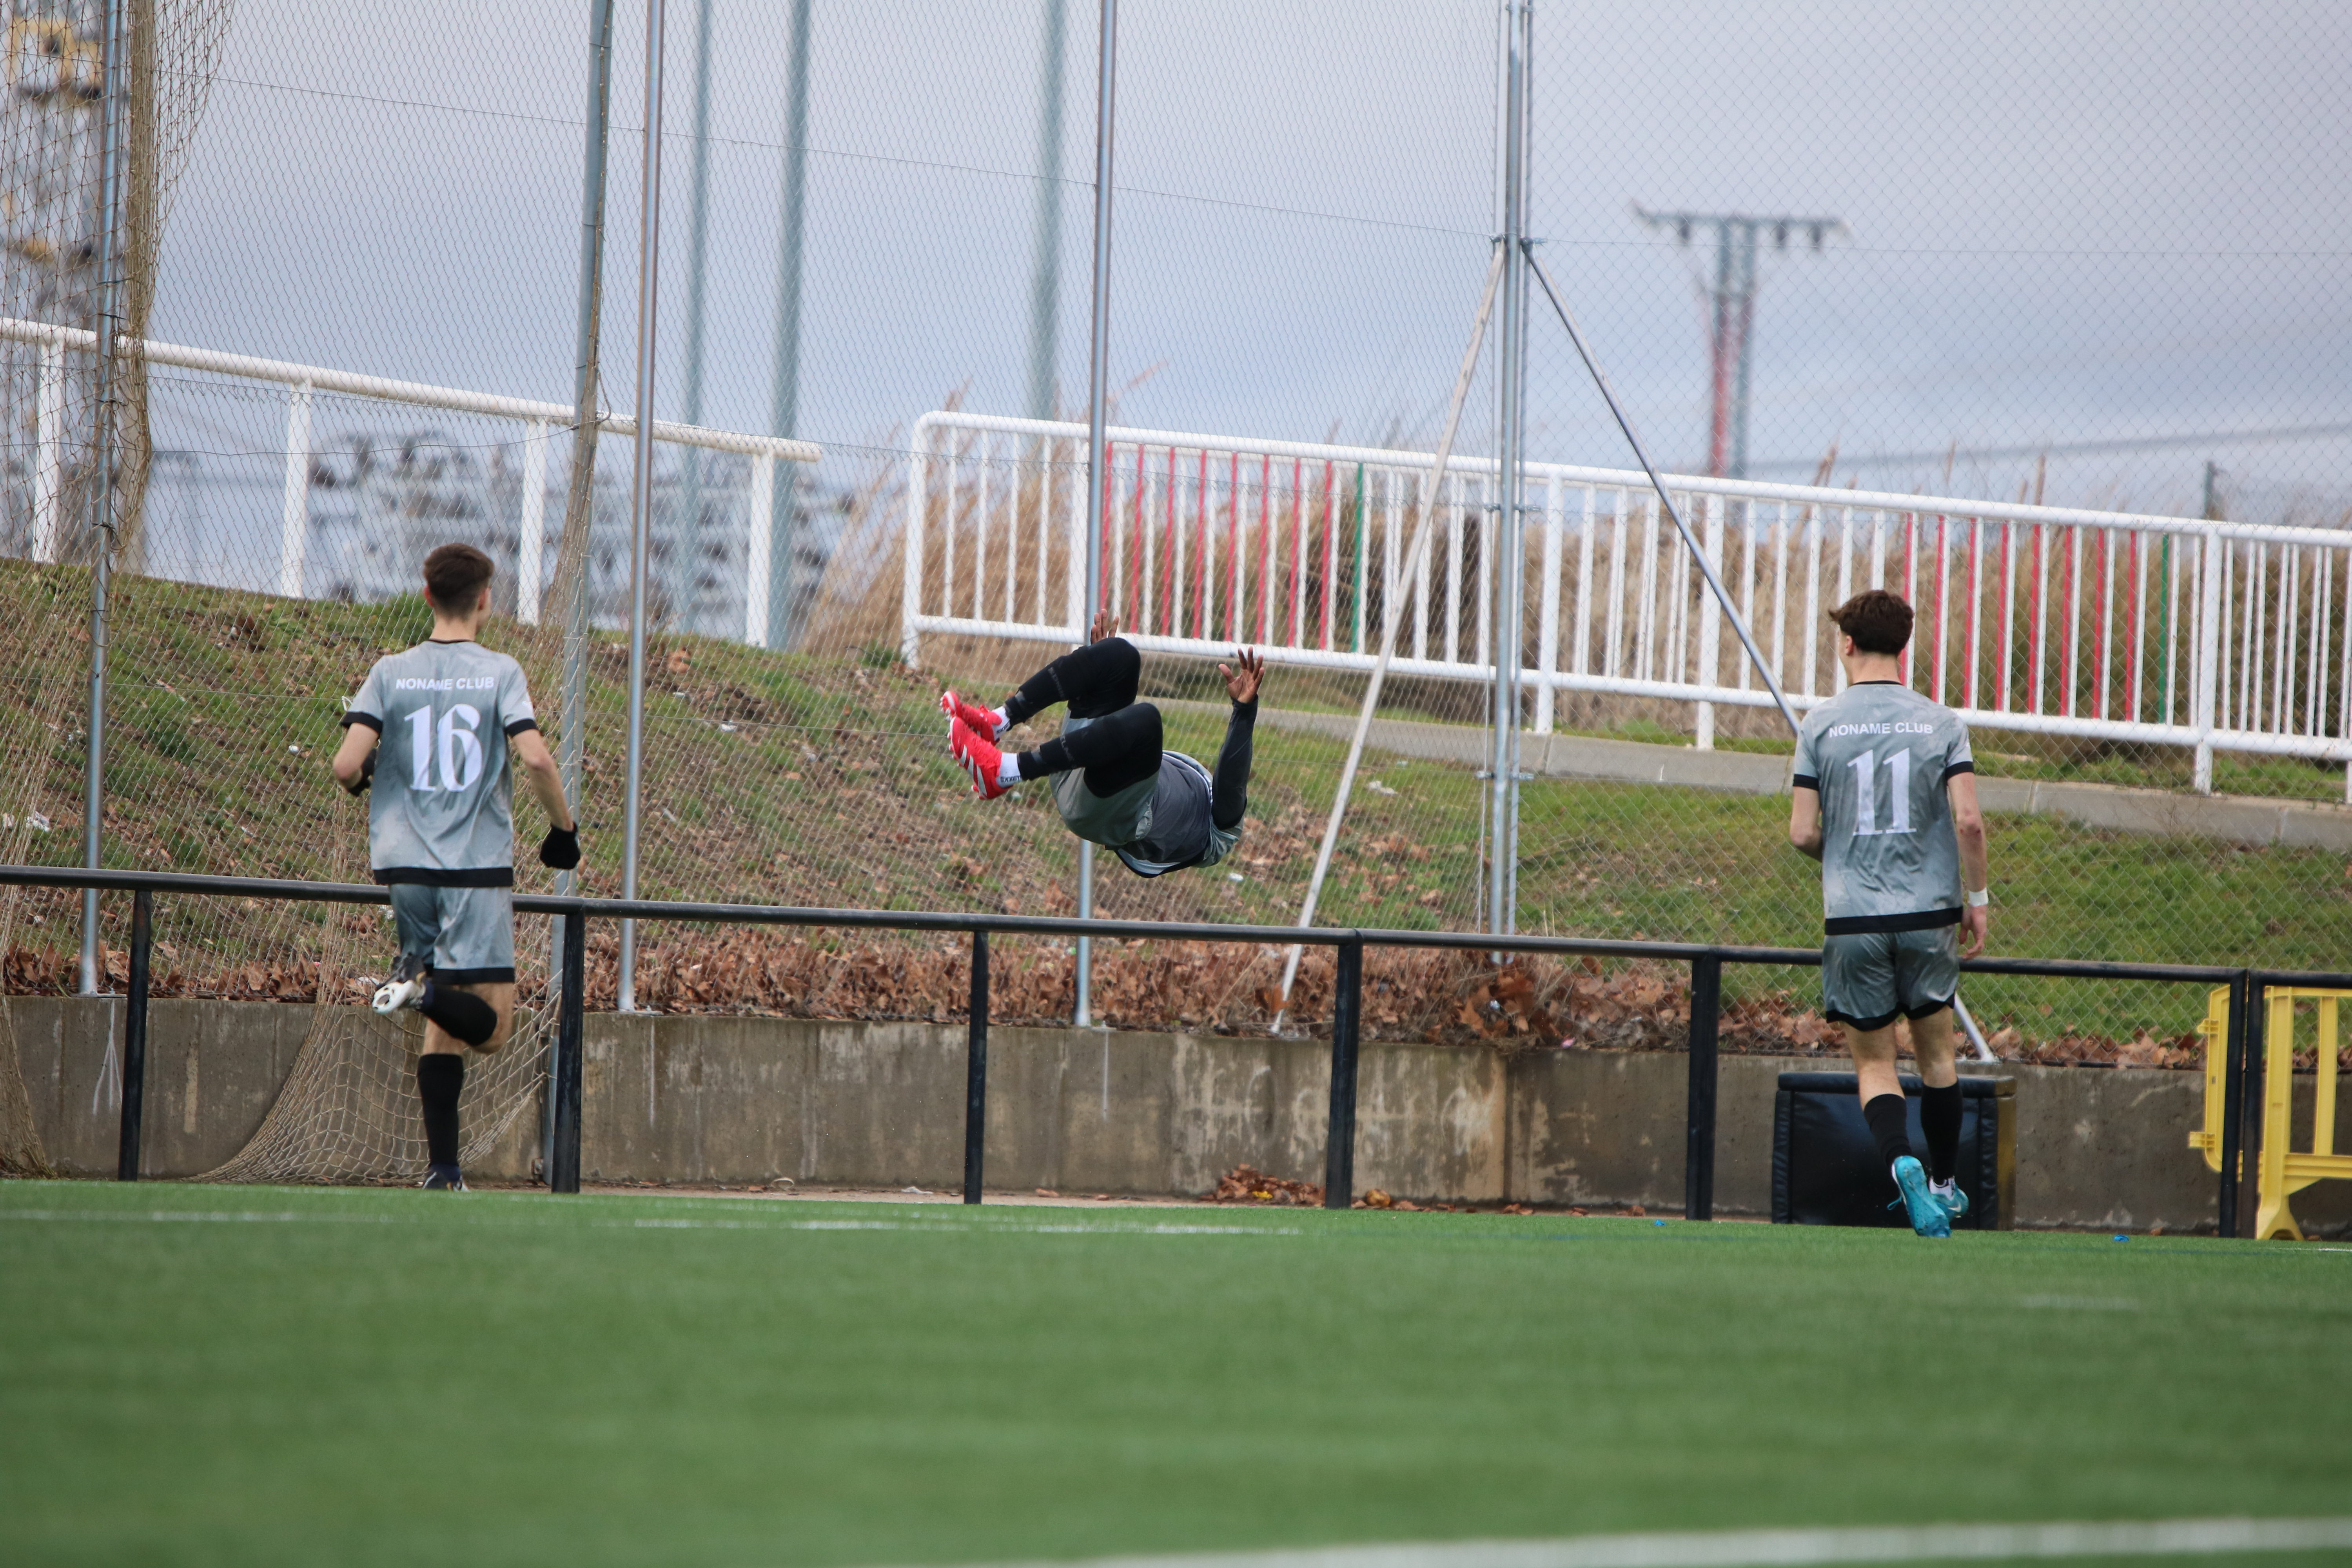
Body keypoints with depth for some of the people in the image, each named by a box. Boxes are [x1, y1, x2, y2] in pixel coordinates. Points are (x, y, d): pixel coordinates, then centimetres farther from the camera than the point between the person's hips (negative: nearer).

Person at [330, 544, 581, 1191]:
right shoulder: (500, 673, -1)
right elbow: (535, 757, -14)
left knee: (443, 1026, 12)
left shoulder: (391, 673, 4)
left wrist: (361, 780, 19)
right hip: (478, 869, -3)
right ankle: (426, 989, -33)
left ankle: (442, 1169, 2)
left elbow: (347, 766, -5)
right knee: (489, 1026, -2)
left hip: (404, 867, 3)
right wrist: (564, 827, 1)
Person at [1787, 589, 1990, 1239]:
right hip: (1929, 914, 1)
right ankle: (1944, 1183, 28)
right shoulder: (1941, 723, 0)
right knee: (1936, 1052, 19)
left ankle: (1903, 1163, -19)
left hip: (1853, 917, -1)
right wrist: (1977, 898, 3)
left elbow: (1803, 833, -4)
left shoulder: (1820, 725, -3)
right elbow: (1969, 821, -9)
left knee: (1874, 1062, 7)